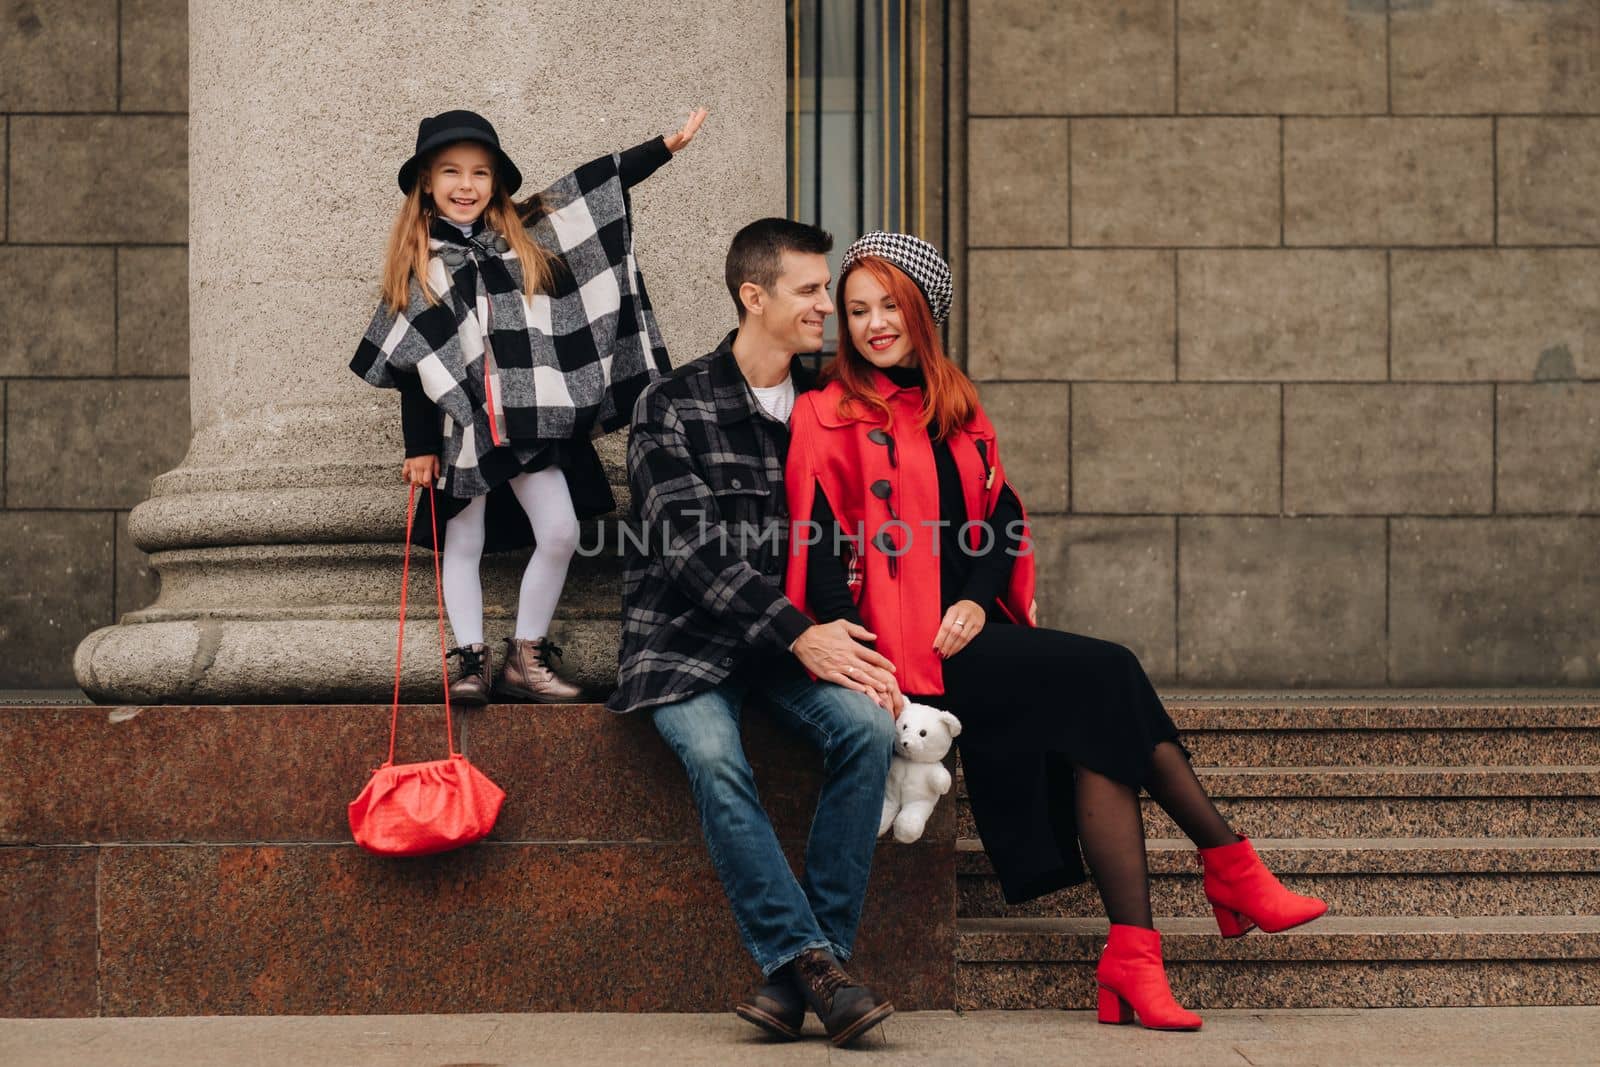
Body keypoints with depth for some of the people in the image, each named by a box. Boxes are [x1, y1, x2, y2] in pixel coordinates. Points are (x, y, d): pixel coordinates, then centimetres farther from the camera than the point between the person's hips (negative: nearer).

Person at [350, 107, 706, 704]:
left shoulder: (526, 234, 7)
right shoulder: (420, 265, 1)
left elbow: (599, 185, 12)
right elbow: (412, 365, 0)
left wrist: (666, 146, 12)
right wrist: (419, 447, -2)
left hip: (530, 419, 2)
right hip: (461, 423, -2)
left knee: (560, 533, -5)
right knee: (463, 543, 4)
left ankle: (526, 657, 8)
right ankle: (471, 662, 13)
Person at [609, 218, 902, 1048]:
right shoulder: (671, 408, -3)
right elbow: (690, 550, -12)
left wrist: (857, 647, -9)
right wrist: (798, 634, -20)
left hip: (799, 634, 4)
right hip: (684, 640, -3)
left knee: (867, 726, -26)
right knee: (713, 758, -33)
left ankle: (796, 967, -23)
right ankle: (811, 960, -29)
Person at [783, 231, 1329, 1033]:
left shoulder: (958, 411, 19)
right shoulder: (828, 417, 0)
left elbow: (1002, 522, 16)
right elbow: (821, 550, -9)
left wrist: (979, 600, -4)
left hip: (969, 632, 6)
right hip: (903, 647, -6)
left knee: (1096, 730, -21)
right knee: (1110, 676, -20)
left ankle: (1132, 960, -27)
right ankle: (1232, 869, -12)